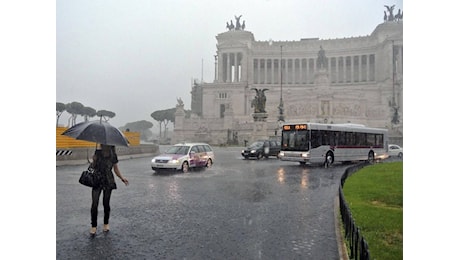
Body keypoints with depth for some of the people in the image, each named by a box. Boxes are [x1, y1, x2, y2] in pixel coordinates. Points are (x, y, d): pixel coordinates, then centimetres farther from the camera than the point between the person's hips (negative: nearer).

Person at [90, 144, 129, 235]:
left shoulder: (113, 156, -1)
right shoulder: (97, 153, 0)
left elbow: (116, 168, 7)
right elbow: (93, 165, 5)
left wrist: (122, 178, -4)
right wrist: (94, 160, -16)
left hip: (108, 181, 0)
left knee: (106, 203, 6)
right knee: (94, 204, -6)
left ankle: (106, 224, 24)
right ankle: (94, 226, 6)